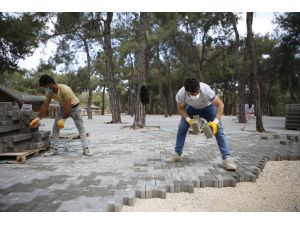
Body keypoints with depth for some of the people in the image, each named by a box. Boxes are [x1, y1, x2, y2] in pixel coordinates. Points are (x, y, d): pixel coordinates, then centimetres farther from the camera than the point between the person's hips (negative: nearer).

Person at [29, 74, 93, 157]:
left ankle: (86, 148, -6)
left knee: (81, 128, -7)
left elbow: (68, 106, -35)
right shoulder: (49, 92, -14)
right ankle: (53, 148, 7)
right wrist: (38, 118, -8)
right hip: (63, 108, 6)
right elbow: (45, 105, -6)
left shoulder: (65, 89, -35)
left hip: (74, 107, -6)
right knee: (55, 127, 0)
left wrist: (63, 119, -34)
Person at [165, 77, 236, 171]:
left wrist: (215, 121, -42)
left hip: (208, 107, -2)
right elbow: (180, 108, -14)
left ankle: (226, 158, -15)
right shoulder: (180, 94, -34)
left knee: (218, 129, -18)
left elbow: (220, 104, -31)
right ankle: (177, 154, 7)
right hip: (192, 108, 2)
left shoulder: (206, 90, -42)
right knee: (181, 128, -6)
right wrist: (188, 119, -30)